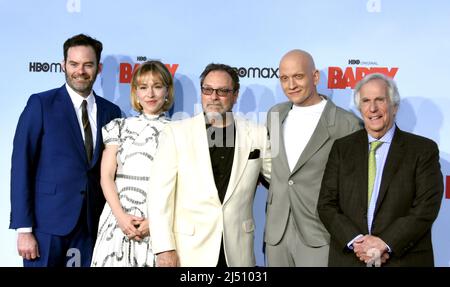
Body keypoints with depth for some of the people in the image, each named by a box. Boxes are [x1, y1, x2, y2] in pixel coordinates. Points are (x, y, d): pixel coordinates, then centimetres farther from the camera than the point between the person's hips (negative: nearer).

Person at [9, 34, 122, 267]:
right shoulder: (41, 104, -4)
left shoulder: (111, 112, 7)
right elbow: (21, 167, -7)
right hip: (47, 222, -3)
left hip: (91, 225, 3)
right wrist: (24, 228, -12)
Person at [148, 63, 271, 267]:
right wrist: (164, 248, -10)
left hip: (238, 251, 2)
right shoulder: (176, 133, -2)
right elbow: (161, 193, -5)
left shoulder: (257, 134, 3)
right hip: (189, 250, -1)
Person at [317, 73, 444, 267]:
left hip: (406, 259, -1)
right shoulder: (342, 148, 4)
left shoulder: (424, 149, -2)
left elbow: (426, 207, -9)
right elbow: (326, 204, -1)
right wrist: (355, 241, -14)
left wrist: (385, 243, -17)